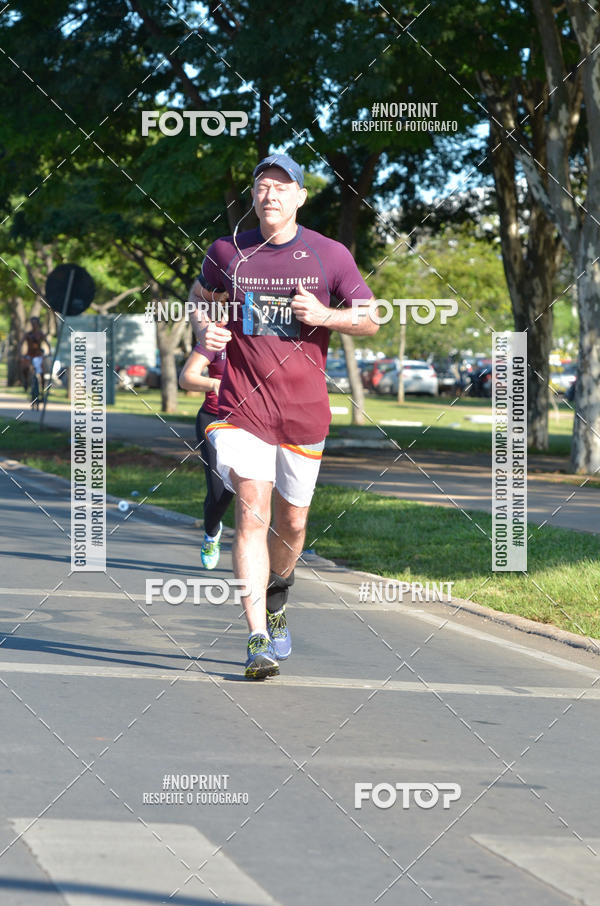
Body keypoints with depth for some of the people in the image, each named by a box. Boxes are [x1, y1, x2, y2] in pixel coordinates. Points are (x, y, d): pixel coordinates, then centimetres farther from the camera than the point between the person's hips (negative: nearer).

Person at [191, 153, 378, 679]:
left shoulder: (330, 255, 0)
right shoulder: (227, 252, 2)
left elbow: (370, 321, 5)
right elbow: (201, 294, 21)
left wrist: (325, 316, -14)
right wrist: (205, 329, -1)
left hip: (305, 412, 1)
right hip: (242, 407, -1)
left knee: (291, 522, 12)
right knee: (251, 513, -15)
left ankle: (276, 599, 43)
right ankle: (259, 640, -18)